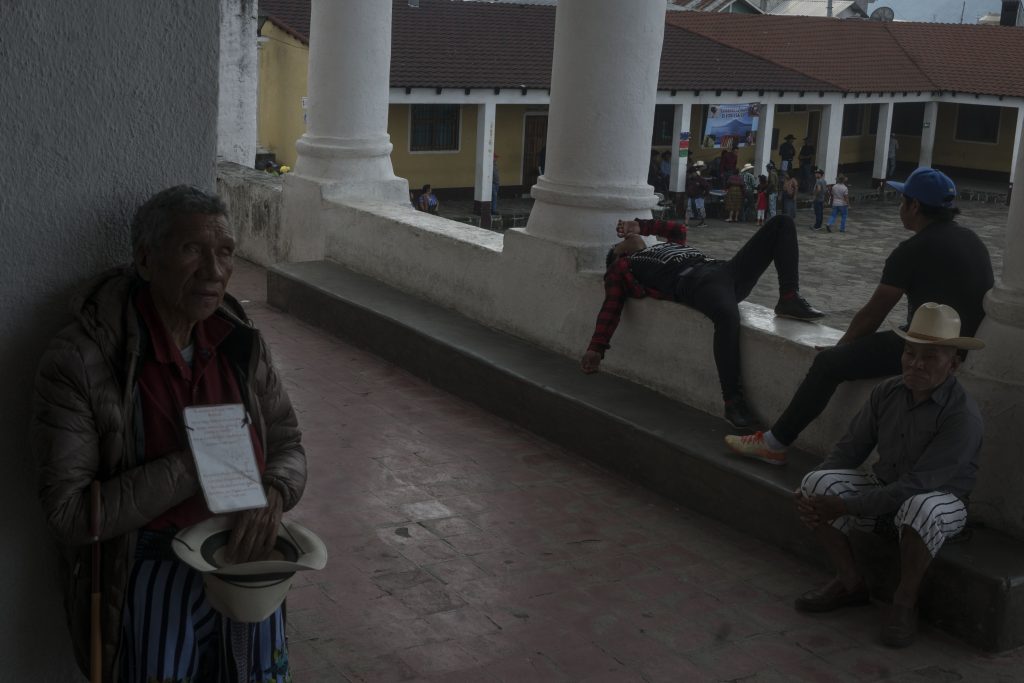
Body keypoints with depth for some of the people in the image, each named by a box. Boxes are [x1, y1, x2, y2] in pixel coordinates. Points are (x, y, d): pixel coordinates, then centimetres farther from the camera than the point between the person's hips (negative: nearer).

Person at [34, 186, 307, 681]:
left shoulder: (242, 344, -4)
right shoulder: (78, 361, -18)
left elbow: (287, 444, 6)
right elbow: (67, 512, -19)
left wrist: (272, 496, -17)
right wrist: (189, 466, -24)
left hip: (244, 565, 5)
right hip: (151, 583, -4)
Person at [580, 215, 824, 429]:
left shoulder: (665, 246, 41)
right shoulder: (622, 266, 22)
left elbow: (679, 229, 56)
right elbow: (611, 306, 14)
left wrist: (641, 226, 51)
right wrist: (596, 349, 4)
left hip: (726, 271, 7)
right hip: (693, 281, -7)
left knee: (781, 224, 1)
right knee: (727, 314, -45)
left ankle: (789, 299, -11)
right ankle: (733, 399, -38)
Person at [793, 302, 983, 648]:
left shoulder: (963, 416, -24)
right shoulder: (887, 392, -5)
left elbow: (916, 485, -28)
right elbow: (850, 448, 1)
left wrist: (844, 507, -31)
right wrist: (809, 494, -16)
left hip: (941, 499, -5)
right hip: (884, 487, 6)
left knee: (921, 509, -41)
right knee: (819, 482, -20)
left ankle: (905, 603, -14)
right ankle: (850, 583, 0)